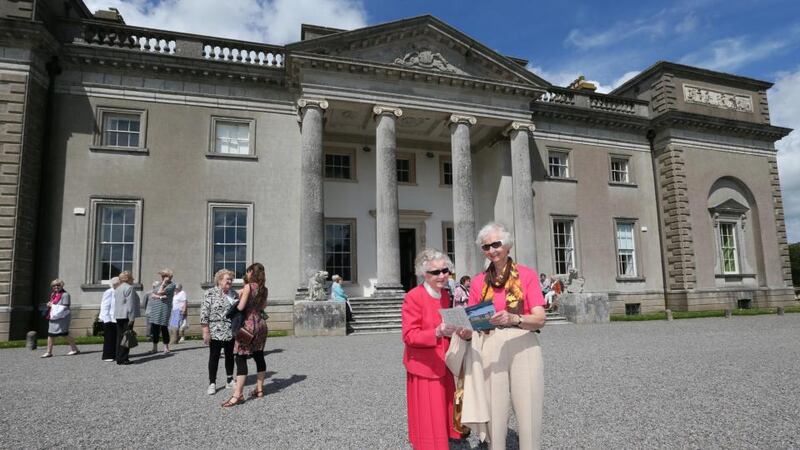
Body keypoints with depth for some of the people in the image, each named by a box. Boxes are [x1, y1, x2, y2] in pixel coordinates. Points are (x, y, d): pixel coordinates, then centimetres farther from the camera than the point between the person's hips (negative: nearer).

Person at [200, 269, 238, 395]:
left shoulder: (234, 293, 8)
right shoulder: (211, 293, -8)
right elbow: (204, 313, -11)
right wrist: (206, 332, -15)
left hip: (232, 332, 5)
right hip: (216, 332, -5)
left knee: (230, 356, 12)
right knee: (214, 357, 4)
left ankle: (230, 381, 24)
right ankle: (212, 383, 13)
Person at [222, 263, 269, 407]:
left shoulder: (248, 287, -12)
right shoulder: (264, 289, 8)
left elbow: (240, 307, -15)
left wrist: (240, 296, 3)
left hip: (249, 324, -8)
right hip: (261, 323, 8)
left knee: (241, 358, -6)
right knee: (259, 356, 13)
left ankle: (238, 394, -7)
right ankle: (259, 389, 20)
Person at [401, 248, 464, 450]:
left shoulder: (445, 294, 6)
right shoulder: (413, 297, -17)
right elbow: (409, 336, -19)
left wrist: (454, 326, -3)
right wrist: (437, 332, -33)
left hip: (443, 363, 7)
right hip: (424, 365, -7)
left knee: (444, 412, 17)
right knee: (428, 417, 3)